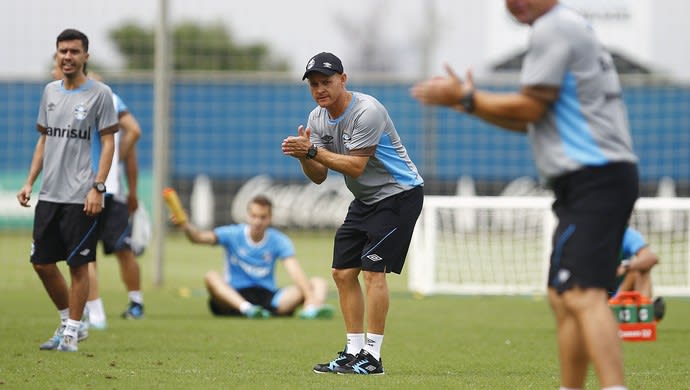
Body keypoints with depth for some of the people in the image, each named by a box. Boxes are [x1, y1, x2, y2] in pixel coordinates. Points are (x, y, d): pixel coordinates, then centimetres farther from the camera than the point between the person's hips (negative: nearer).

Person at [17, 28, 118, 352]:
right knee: (42, 262, 8)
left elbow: (108, 143, -7)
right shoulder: (50, 92, 13)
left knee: (78, 264, -2)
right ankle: (68, 321, 24)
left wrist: (97, 187, -15)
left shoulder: (99, 94, -5)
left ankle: (71, 332, 7)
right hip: (49, 194, 6)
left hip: (81, 198, -6)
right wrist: (30, 182, 12)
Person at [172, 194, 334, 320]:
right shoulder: (233, 235, -1)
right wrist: (185, 226, -42)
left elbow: (295, 272, -14)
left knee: (318, 283, -13)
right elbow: (200, 237, -18)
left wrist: (310, 297, -32)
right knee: (211, 277, -30)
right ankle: (247, 309, -54)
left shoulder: (279, 241, 1)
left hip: (269, 298, 2)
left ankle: (311, 309, -50)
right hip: (235, 297, -1)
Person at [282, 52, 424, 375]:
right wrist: (303, 156, -20)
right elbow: (318, 177, 1)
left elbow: (355, 166, -27)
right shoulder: (317, 118, 2)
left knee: (373, 270, -16)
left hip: (399, 193, -9)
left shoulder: (367, 112, -23)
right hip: (364, 200, 9)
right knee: (343, 272, 5)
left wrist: (312, 151, -31)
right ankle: (354, 351, 11)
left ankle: (372, 357, -14)